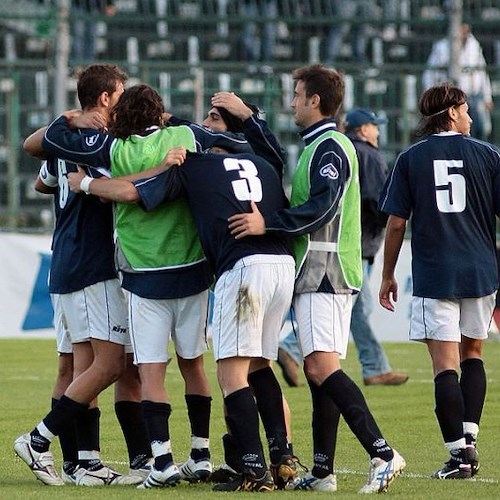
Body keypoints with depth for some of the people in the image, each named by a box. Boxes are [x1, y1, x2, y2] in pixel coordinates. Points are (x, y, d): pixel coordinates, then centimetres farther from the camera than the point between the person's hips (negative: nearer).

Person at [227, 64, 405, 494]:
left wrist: (268, 224, -24)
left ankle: (382, 453, -25)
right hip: (317, 274, 11)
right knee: (318, 369, 9)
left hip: (326, 270, -11)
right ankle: (323, 471, 10)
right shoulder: (318, 146, 21)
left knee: (321, 366, -19)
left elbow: (321, 208, -22)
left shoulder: (330, 147, -11)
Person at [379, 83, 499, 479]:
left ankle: (459, 452, -8)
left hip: (433, 275, -1)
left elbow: (397, 223, 0)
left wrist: (388, 275, 10)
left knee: (446, 364, -3)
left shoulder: (411, 160, 1)